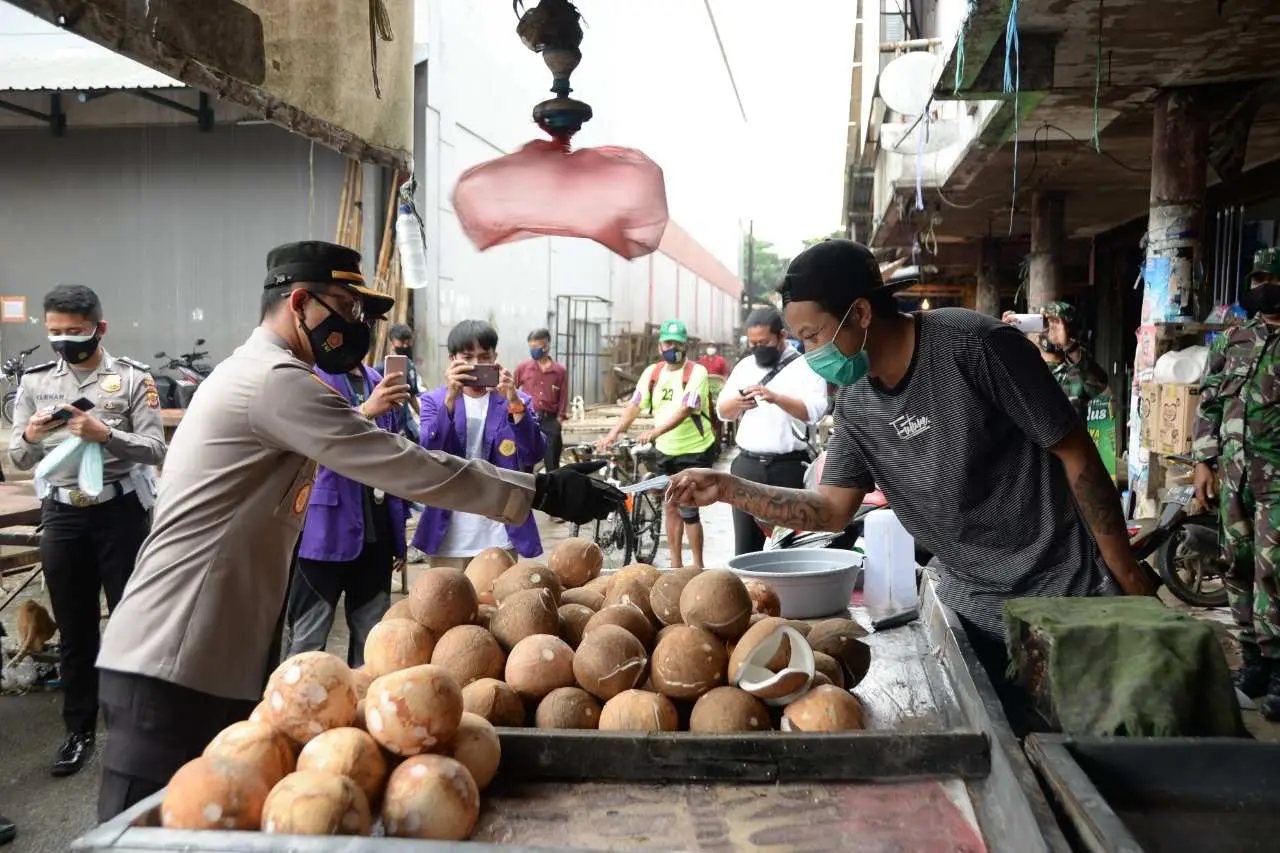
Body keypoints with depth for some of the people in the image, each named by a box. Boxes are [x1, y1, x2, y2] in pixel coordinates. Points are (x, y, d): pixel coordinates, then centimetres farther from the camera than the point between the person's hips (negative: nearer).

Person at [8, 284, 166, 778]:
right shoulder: (34, 381, 8)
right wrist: (29, 436, -14)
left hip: (121, 511, -3)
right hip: (61, 514, 3)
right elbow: (19, 460, 7)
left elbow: (154, 449, -9)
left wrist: (104, 433, -23)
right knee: (74, 628, 12)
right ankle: (79, 730, 23)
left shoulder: (132, 377, -3)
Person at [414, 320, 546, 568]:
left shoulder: (516, 401, 4)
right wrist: (450, 399, -24)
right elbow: (428, 455, -12)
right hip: (449, 536, 0)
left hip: (500, 535, 0)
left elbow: (534, 455, -10)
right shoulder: (434, 400, 3)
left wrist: (515, 403, -23)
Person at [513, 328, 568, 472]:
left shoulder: (560, 370, 2)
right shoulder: (523, 367, 2)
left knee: (552, 463, 6)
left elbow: (563, 398, 5)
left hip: (550, 421, 0)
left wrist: (559, 420, 1)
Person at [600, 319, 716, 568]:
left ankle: (698, 566, 9)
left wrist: (655, 432, -39)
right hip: (665, 451, 6)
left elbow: (684, 410, -26)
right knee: (671, 506, 13)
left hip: (695, 452, -6)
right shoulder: (652, 372, 3)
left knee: (688, 510, -6)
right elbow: (634, 406, -3)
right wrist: (614, 433, -18)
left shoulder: (696, 372, -14)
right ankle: (675, 564, 24)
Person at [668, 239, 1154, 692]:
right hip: (970, 607, 5)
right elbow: (833, 509, 4)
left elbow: (1076, 454, -15)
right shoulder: (856, 405, 0)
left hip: (1067, 597, -5)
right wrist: (727, 488, -7)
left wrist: (1130, 584, -12)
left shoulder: (976, 346, -20)